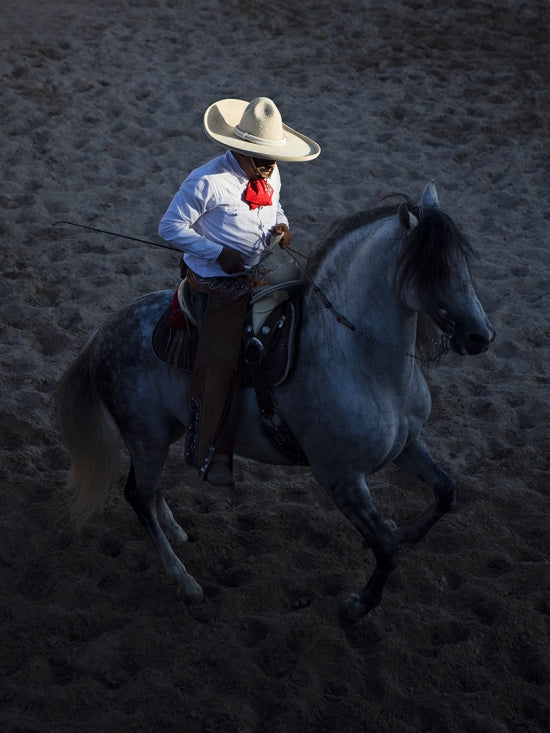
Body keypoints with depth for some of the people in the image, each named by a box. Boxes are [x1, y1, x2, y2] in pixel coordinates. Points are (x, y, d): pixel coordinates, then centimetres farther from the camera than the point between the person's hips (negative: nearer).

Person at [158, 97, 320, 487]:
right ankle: (209, 454, 12)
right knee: (219, 363, -4)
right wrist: (218, 253, -21)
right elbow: (171, 226, -14)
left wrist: (281, 224, -3)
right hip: (217, 285, -7)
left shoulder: (270, 175, 2)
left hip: (256, 277, 7)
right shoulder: (207, 181, -19)